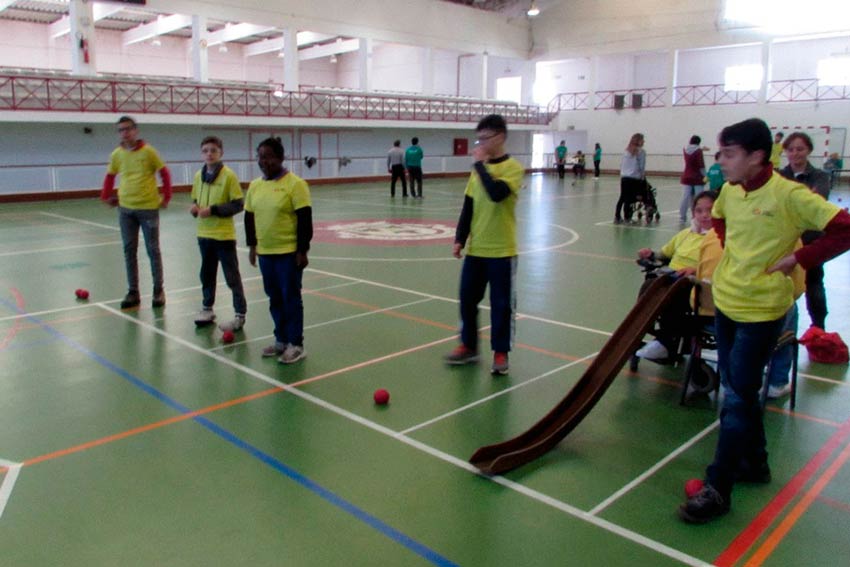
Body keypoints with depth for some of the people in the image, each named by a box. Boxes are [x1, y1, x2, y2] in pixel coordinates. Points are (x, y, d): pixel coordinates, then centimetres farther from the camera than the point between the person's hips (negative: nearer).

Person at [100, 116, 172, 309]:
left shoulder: (148, 151, -6)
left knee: (153, 250, 4)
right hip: (126, 209, 4)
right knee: (129, 251, 7)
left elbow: (164, 173, 1)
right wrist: (106, 196, 12)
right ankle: (133, 293, 16)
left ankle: (158, 291, 15)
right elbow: (110, 176, 18)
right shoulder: (117, 154, 4)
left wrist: (166, 197, -1)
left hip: (149, 208, -3)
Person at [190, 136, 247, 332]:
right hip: (204, 234, 6)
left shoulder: (229, 175, -11)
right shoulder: (199, 176, 6)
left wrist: (213, 210, -19)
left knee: (232, 276, 0)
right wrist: (194, 208, -5)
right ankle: (207, 308, 33)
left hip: (224, 235, -6)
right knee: (207, 273, 17)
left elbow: (238, 205, -13)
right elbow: (196, 200, 17)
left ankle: (240, 314, 8)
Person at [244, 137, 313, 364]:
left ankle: (296, 344, 11)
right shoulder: (255, 185, 8)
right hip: (265, 252, 6)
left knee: (290, 298, 1)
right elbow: (249, 217, 16)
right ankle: (281, 340, 28)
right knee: (275, 299, 15)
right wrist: (252, 245, 13)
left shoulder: (295, 184, -12)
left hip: (289, 252, -6)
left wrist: (302, 251, -14)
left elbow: (305, 220, -13)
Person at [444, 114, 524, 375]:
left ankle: (501, 353, 17)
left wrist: (481, 164, -18)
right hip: (475, 248, 5)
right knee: (468, 297, 10)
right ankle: (468, 346, 26)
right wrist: (460, 238, 5)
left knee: (502, 303, 3)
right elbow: (468, 207, 10)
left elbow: (497, 193, -28)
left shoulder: (513, 168, -8)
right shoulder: (479, 168, 8)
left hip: (502, 250, -5)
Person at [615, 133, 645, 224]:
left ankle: (617, 217, 10)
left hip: (624, 177, 6)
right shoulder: (641, 151, -5)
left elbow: (621, 164, 12)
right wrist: (643, 176, 8)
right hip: (635, 179, -6)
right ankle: (627, 218, 2)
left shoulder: (627, 151, 11)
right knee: (630, 199, -1)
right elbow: (642, 167, -5)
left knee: (622, 198, 11)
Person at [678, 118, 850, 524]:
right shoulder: (729, 190, 2)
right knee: (738, 390, 18)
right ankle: (754, 463, 37)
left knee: (737, 399, -3)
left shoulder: (789, 195, -18)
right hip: (725, 302, 7)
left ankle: (717, 490, 7)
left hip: (761, 311, -7)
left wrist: (798, 259, -17)